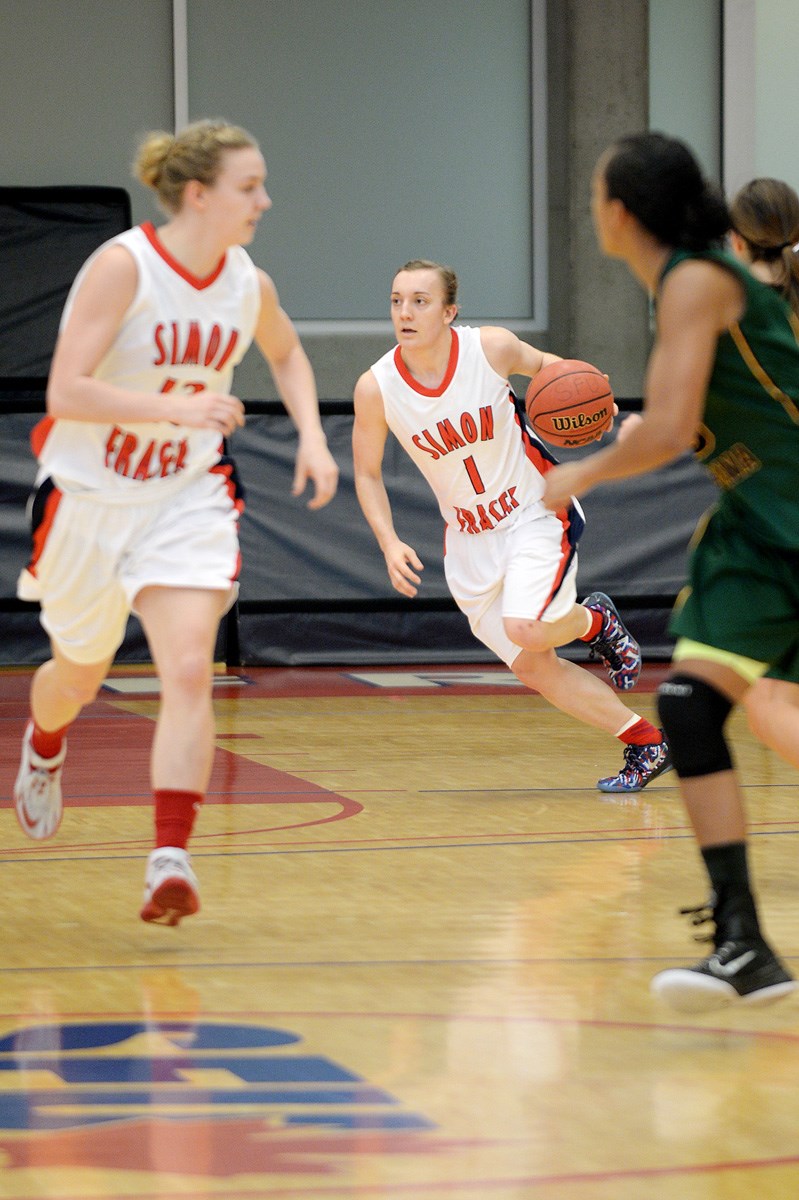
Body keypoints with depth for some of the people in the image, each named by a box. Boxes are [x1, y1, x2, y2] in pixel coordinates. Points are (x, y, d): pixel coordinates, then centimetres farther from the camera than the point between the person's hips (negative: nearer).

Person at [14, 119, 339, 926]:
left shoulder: (249, 285, -4)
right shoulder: (122, 267, -21)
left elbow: (287, 354, 20)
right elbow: (65, 391, -27)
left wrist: (311, 437, 5)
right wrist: (178, 409, -35)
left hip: (187, 497, 3)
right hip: (90, 494, -3)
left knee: (190, 672, -17)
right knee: (79, 677, 17)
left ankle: (170, 860, -19)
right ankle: (42, 748, 53)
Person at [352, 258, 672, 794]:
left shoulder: (490, 348, -17)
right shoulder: (376, 388, -14)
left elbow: (543, 364, 6)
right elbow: (367, 473, 1)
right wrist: (390, 544, -13)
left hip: (536, 514, -3)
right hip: (470, 540, 3)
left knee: (526, 630, -27)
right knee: (533, 667, 0)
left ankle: (595, 620, 9)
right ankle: (647, 744, 15)